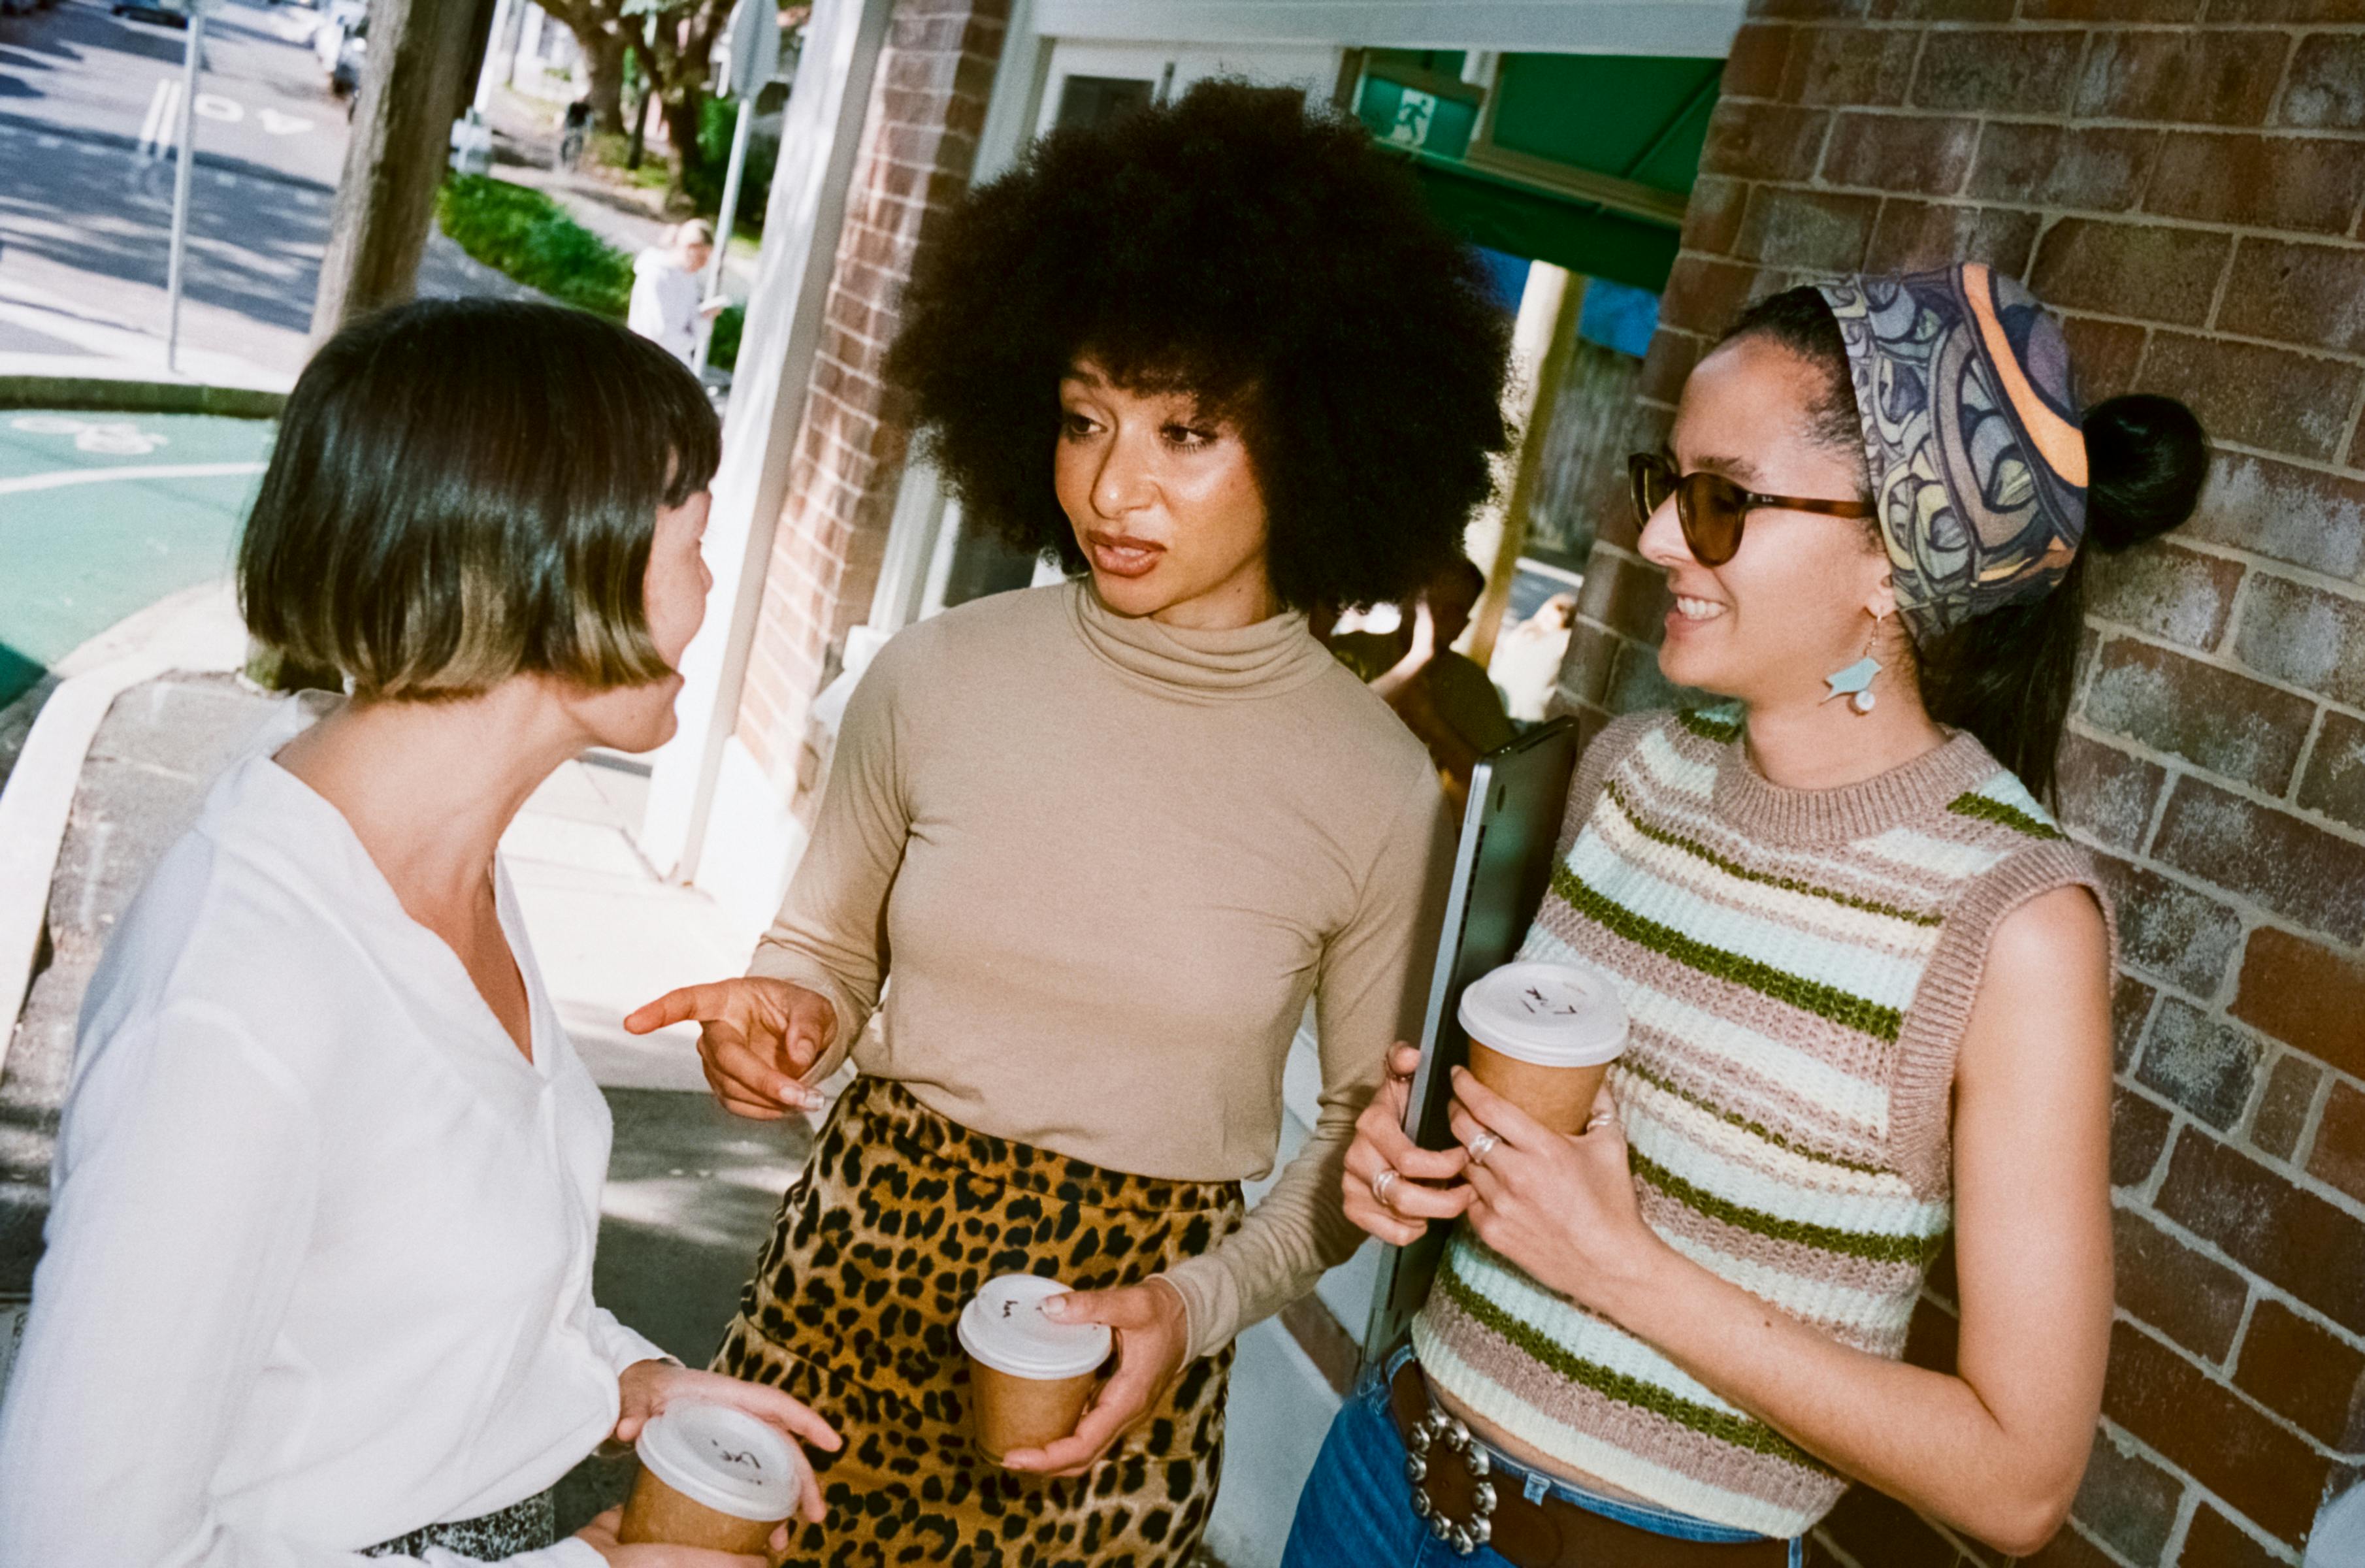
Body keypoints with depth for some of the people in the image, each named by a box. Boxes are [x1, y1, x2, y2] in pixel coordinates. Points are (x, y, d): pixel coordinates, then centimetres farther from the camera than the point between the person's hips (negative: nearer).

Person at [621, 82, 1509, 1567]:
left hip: (1130, 1337, -1)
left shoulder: (1379, 787, -12)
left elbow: (1375, 1129, 0)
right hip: (855, 1269, 2)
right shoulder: (935, 681, -7)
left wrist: (1202, 1304, -13)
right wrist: (792, 1015, -13)